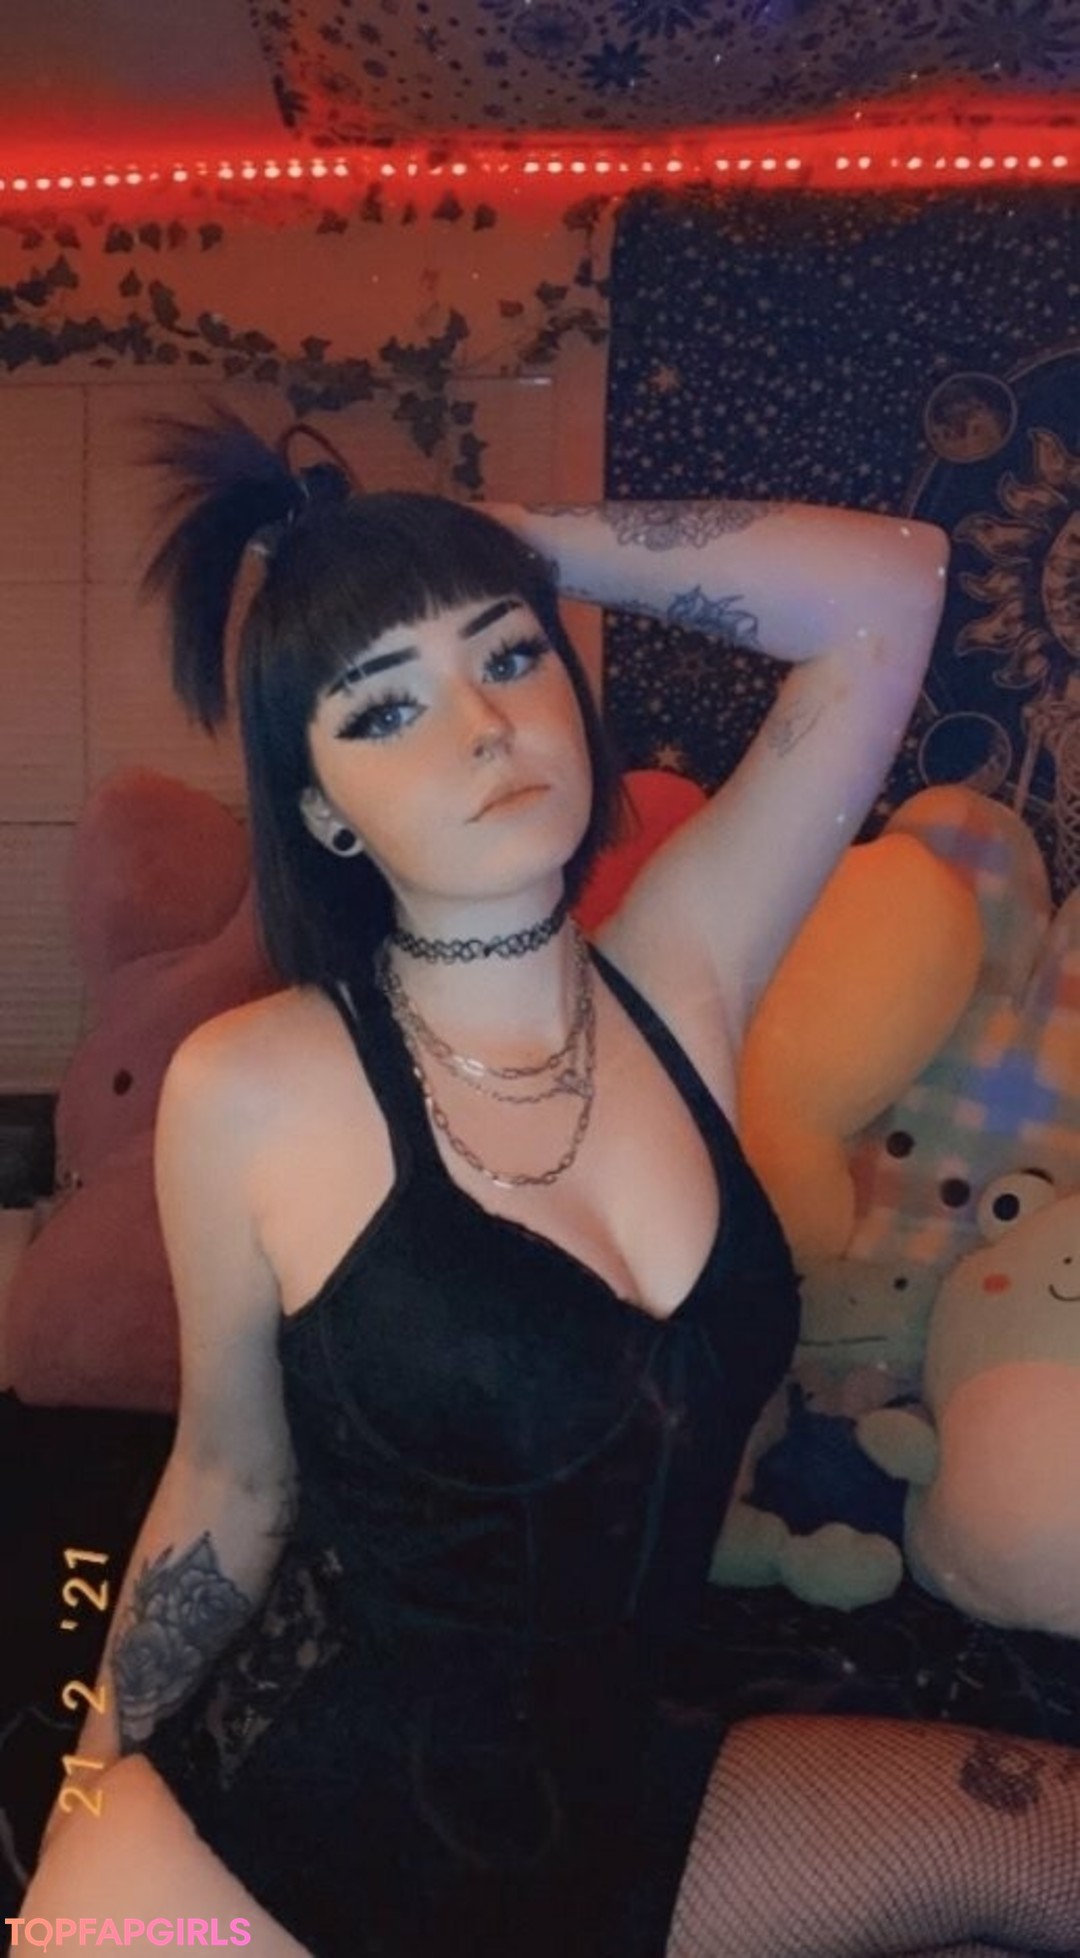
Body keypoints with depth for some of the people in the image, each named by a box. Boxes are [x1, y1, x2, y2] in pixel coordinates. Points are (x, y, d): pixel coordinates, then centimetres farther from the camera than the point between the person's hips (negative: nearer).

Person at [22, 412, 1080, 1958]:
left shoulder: (679, 982, -7)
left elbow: (891, 584, -7)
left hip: (610, 1802, 3)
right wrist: (99, 1780, 9)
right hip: (258, 1834, -2)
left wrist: (516, 546, -7)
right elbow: (231, 1483, -3)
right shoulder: (252, 1092, -16)